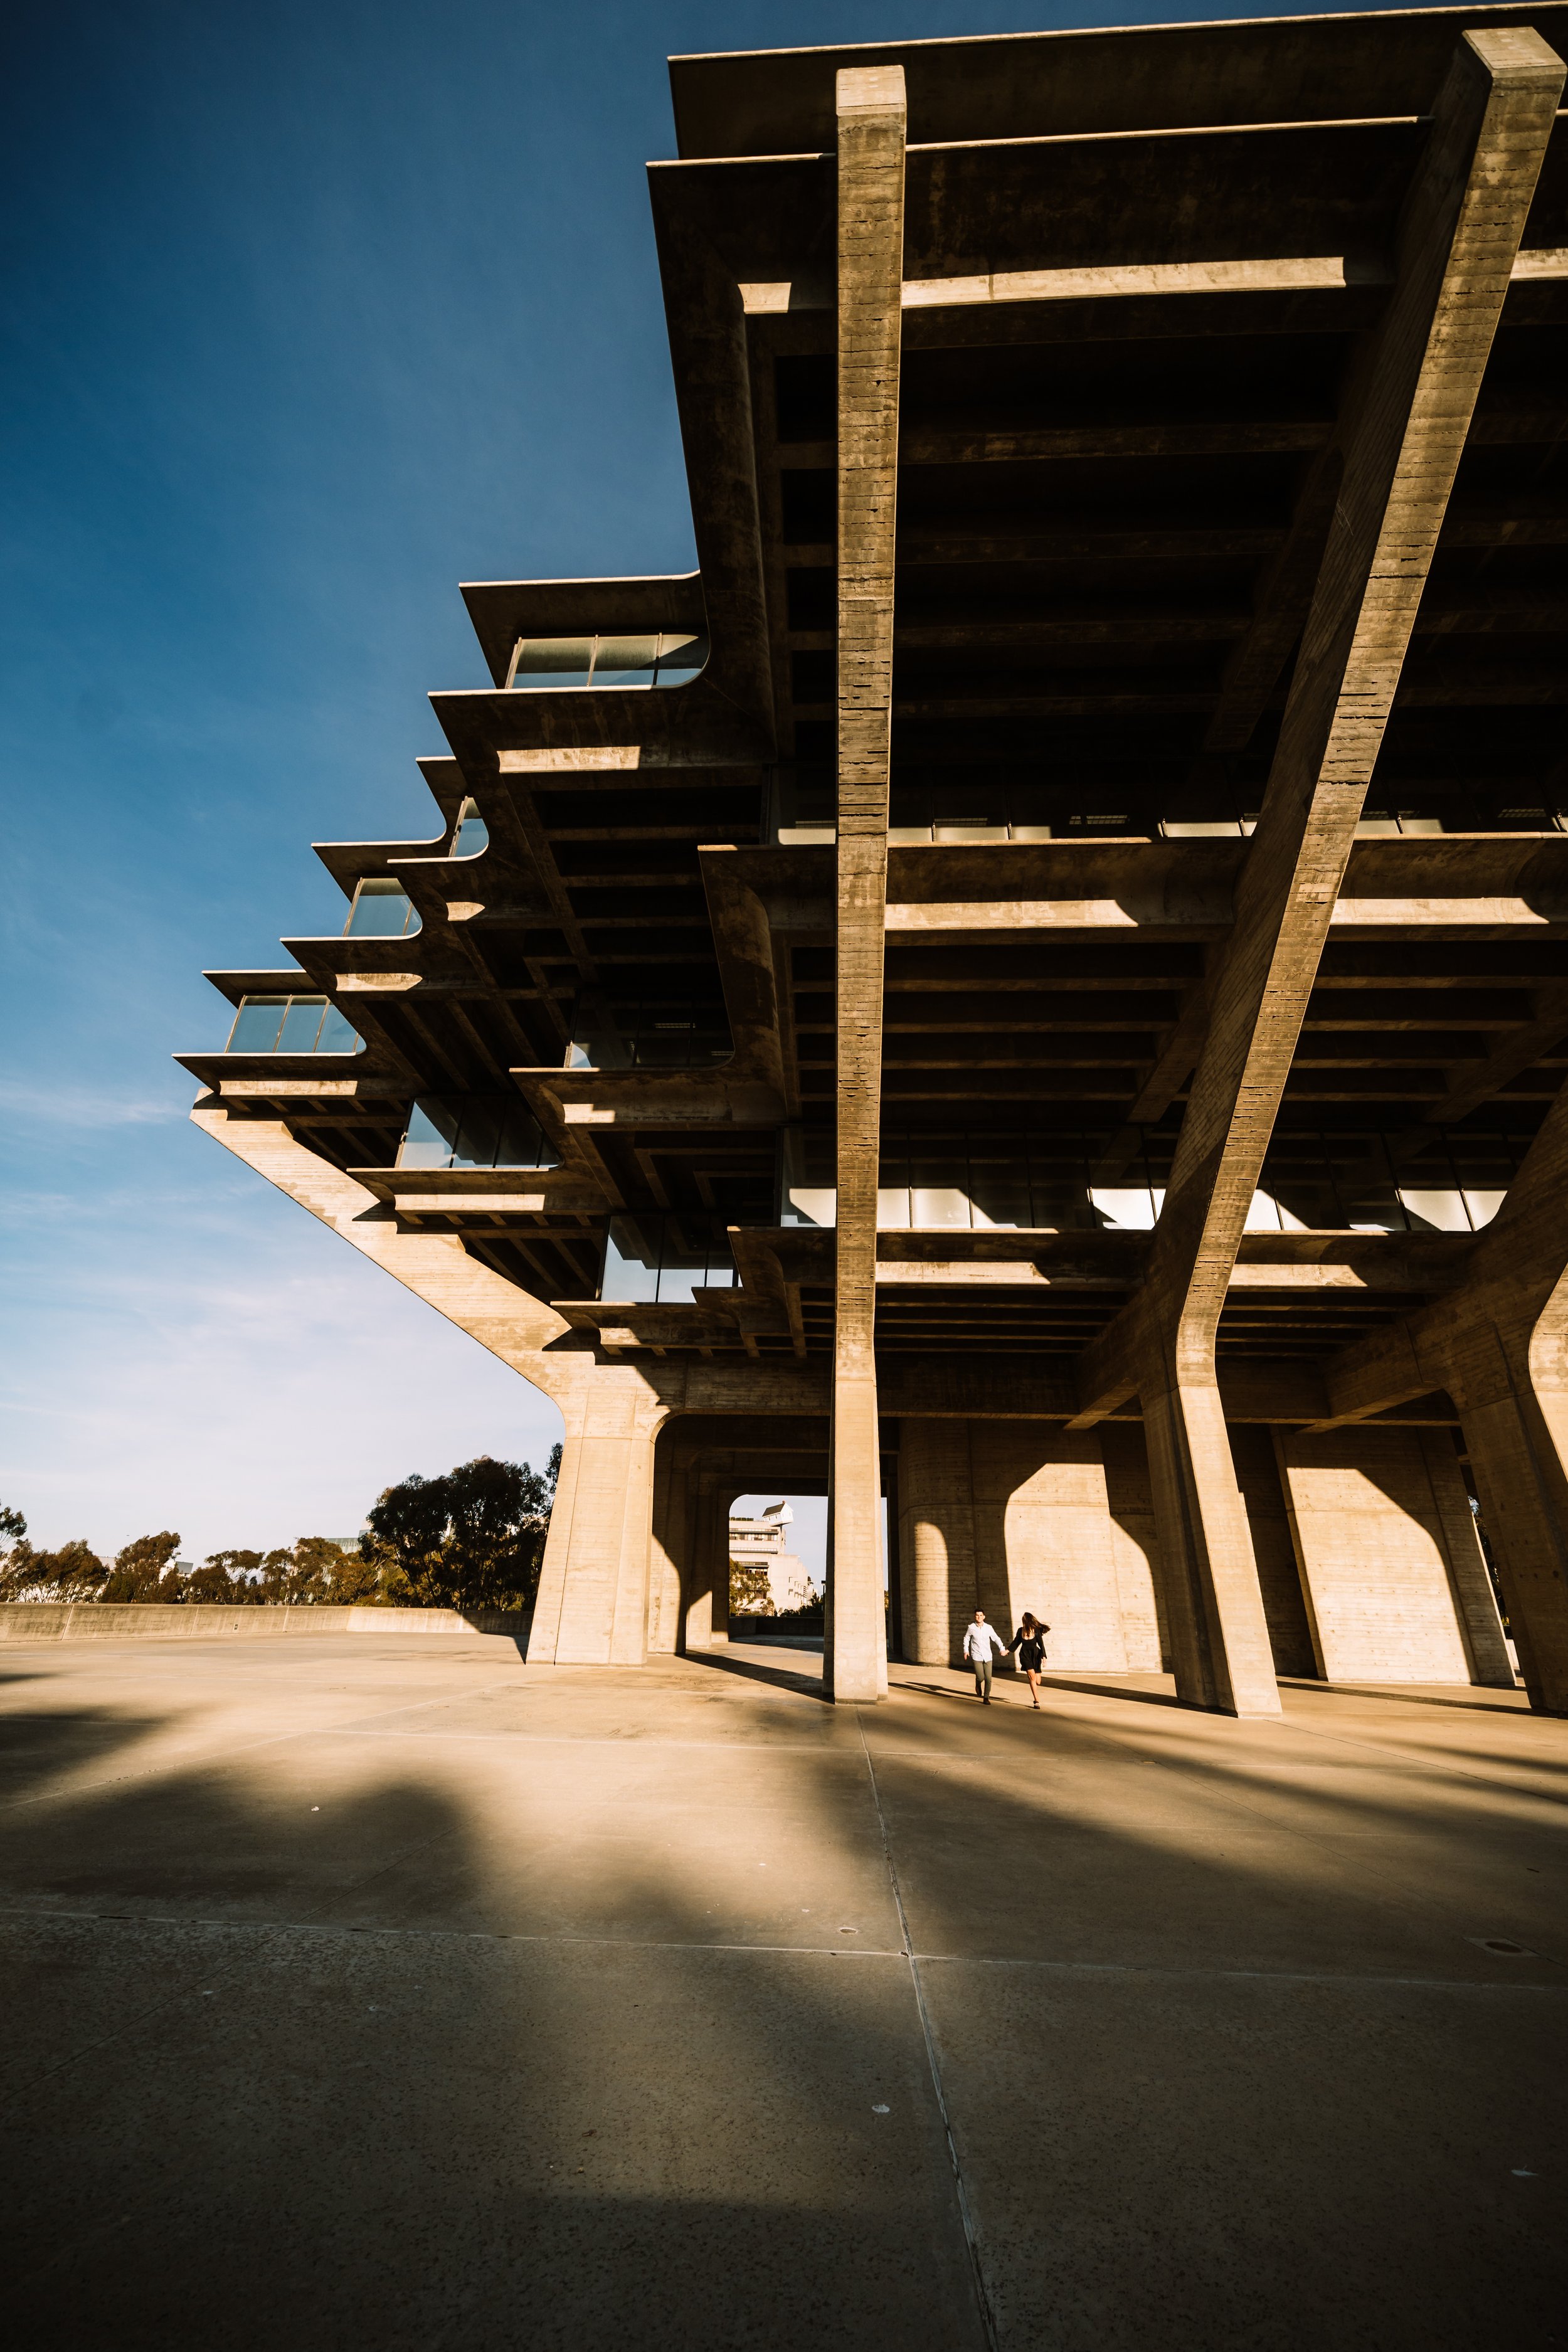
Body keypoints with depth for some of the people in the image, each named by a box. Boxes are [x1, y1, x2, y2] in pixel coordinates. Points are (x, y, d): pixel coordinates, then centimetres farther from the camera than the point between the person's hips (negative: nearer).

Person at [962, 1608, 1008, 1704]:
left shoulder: (989, 1628, -2)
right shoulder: (971, 1628, -4)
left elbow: (996, 1638, 7)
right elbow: (966, 1638, 12)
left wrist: (1002, 1649, -6)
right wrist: (966, 1650, 8)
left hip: (988, 1657, 2)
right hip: (976, 1657, -2)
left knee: (988, 1679, -2)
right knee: (981, 1677, -10)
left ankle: (986, 1698, 16)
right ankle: (978, 1685, 26)